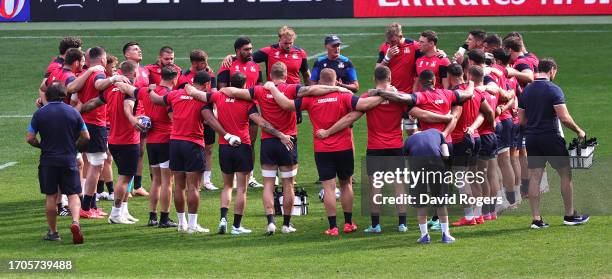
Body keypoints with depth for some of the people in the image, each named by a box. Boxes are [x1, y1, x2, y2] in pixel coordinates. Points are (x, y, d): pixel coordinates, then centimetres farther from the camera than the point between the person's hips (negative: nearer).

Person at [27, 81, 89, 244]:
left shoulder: (39, 114, -4)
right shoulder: (73, 112, 0)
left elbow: (30, 138, -4)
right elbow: (86, 137, 3)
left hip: (48, 161, 0)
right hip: (69, 160, 0)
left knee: (51, 197, 8)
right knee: (73, 194, 4)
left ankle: (53, 232, 13)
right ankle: (75, 222, -21)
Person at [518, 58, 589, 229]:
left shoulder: (526, 91, 6)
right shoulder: (554, 90, -11)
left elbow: (521, 120, 8)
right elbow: (564, 118, -17)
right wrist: (578, 131, -2)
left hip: (531, 138, 5)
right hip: (551, 137, -5)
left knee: (534, 177, 4)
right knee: (565, 174, 9)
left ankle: (536, 219, 0)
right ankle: (570, 215, 14)